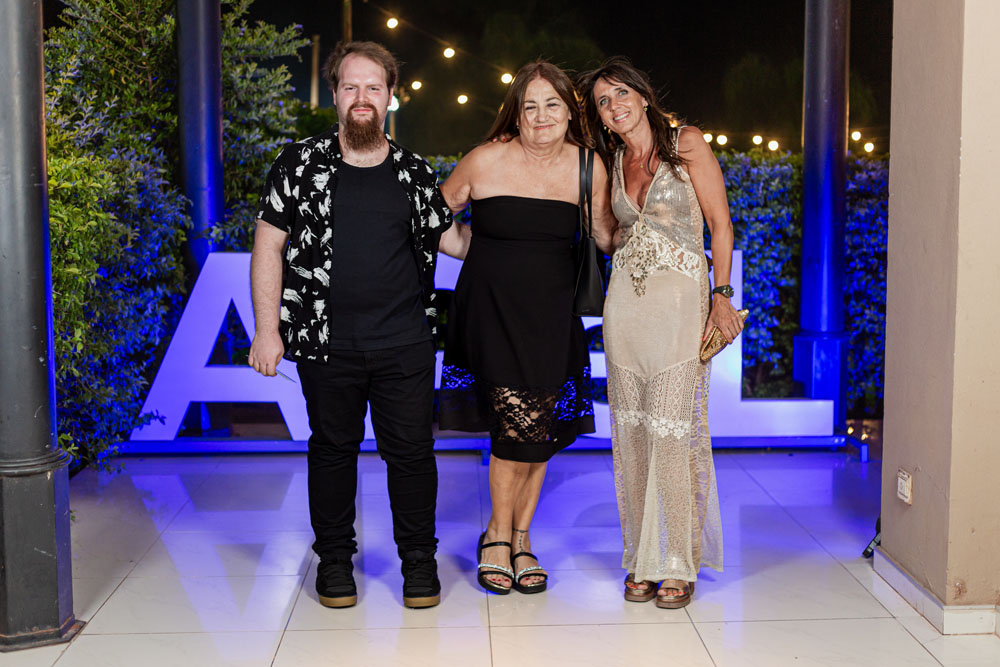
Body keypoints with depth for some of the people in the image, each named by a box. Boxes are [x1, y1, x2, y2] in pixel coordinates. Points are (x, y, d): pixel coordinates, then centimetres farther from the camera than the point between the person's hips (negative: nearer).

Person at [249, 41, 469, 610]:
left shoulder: (416, 173, 7)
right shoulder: (301, 164, 2)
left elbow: (453, 240, 16)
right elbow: (269, 247, 2)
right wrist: (267, 328, -4)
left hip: (405, 343, 1)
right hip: (325, 343, -1)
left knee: (412, 450, 5)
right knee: (333, 447, 11)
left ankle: (419, 560, 22)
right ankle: (335, 559, 27)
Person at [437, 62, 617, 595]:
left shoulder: (587, 166, 2)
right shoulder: (486, 161, -6)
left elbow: (607, 235, 11)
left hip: (552, 311, 3)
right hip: (491, 307, -3)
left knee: (542, 430, 4)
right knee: (519, 423, -11)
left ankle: (520, 537, 24)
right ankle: (498, 533, 14)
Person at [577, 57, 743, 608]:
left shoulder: (687, 143, 0)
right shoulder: (615, 163, 14)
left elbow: (719, 221, -3)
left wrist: (722, 294, -9)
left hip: (678, 300, -5)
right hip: (624, 304, 5)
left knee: (670, 432, -8)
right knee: (631, 433, 4)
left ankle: (676, 564, 4)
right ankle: (641, 560, 14)